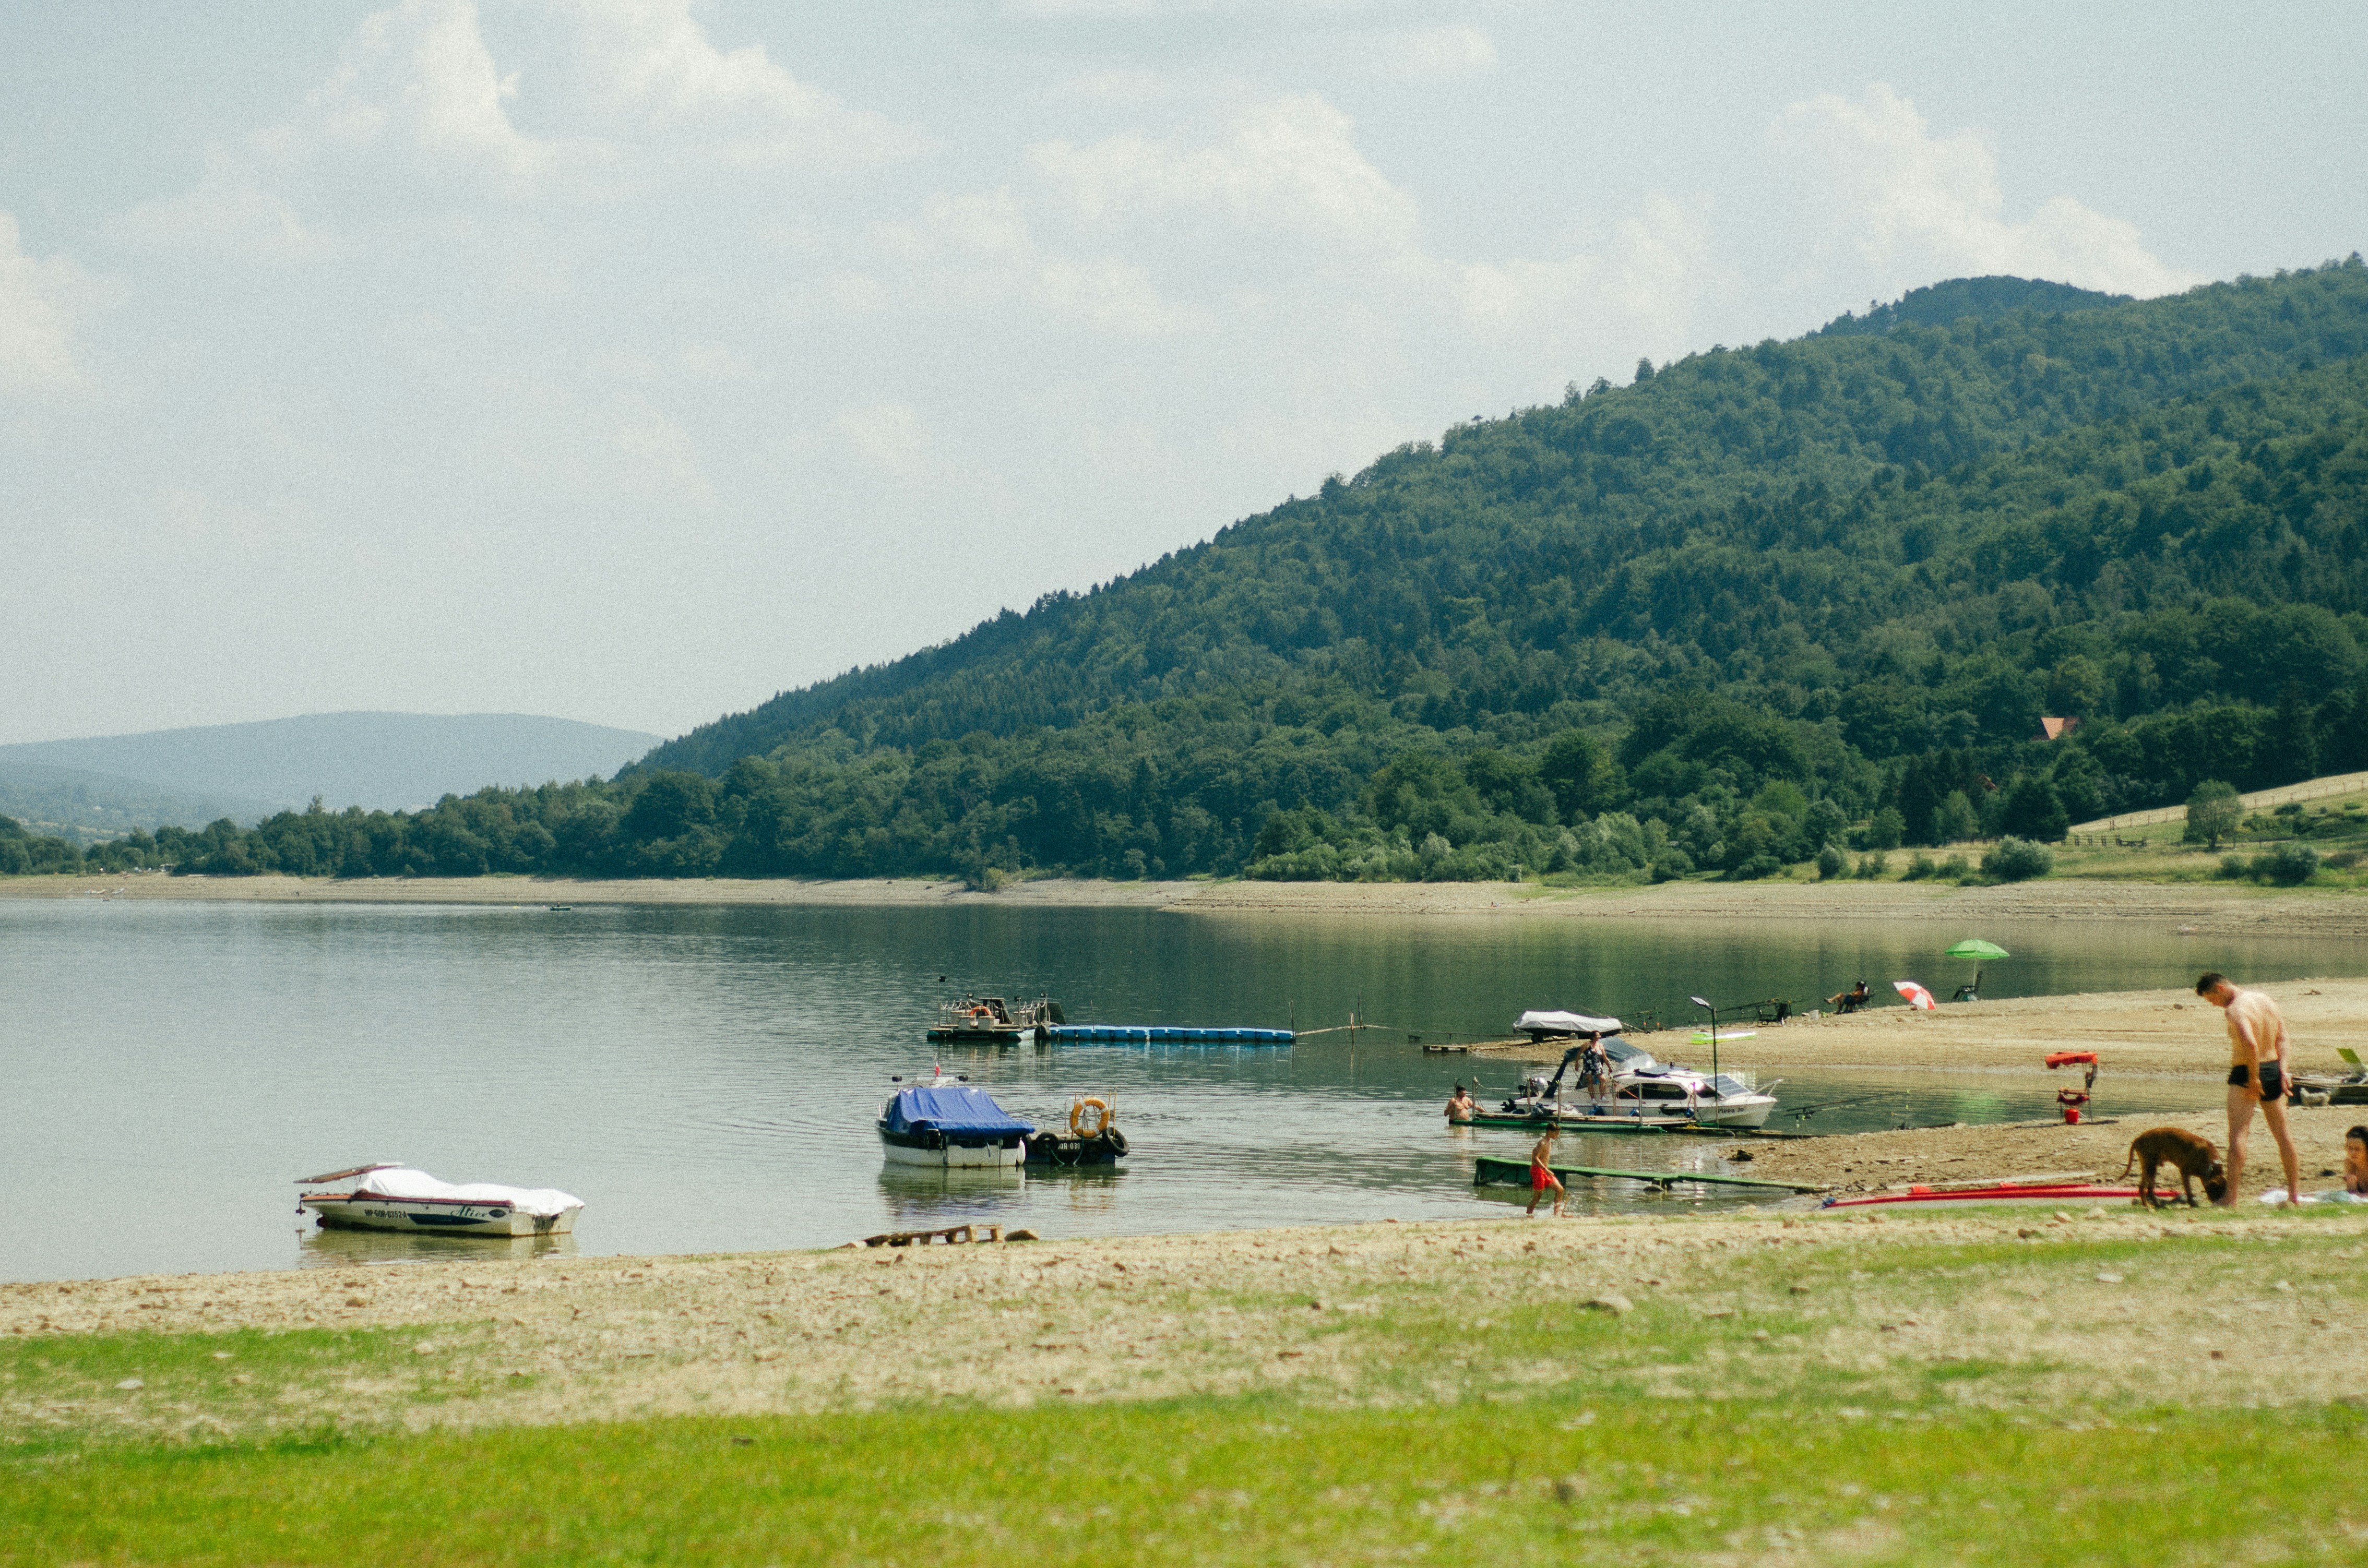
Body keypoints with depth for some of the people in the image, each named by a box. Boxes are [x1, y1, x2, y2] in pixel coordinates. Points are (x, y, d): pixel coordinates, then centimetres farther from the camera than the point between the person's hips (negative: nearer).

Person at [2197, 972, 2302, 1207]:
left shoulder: (2235, 1010, -18)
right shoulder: (2264, 1000, 10)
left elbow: (2250, 1044, -32)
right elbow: (2281, 1036, 9)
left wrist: (2253, 1078, -22)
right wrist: (2282, 1069, 2)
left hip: (2245, 1073, -8)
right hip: (2273, 1069, 8)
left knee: (2237, 1134, -8)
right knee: (2283, 1134, 17)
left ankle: (2231, 1198, -14)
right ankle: (2295, 1192, 23)